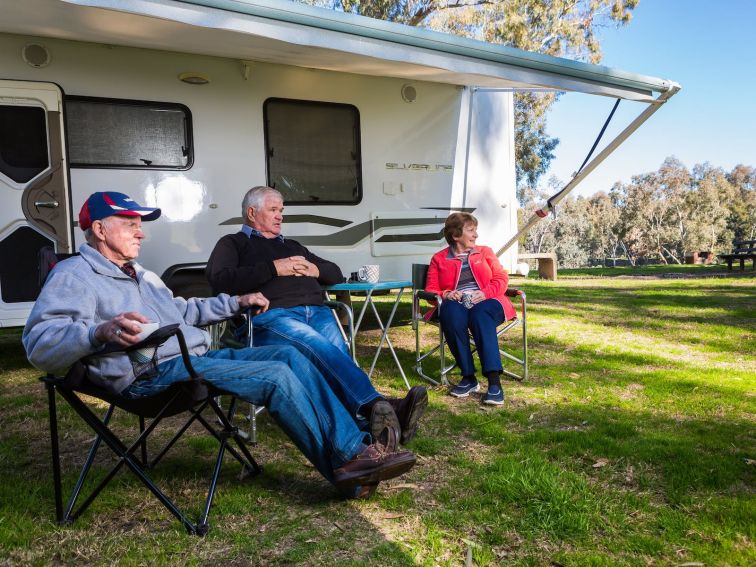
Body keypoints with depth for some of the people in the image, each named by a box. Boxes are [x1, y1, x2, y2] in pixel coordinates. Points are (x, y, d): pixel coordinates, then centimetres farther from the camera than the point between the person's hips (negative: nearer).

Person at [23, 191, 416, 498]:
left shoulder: (140, 275, 26)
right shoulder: (74, 274, -2)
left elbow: (182, 311, 35)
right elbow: (39, 343, -16)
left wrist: (236, 302, 27)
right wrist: (101, 331, -36)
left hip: (197, 356, 9)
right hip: (152, 374, -9)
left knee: (288, 355, -7)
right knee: (277, 376, -21)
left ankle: (358, 447, -10)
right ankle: (347, 465, -10)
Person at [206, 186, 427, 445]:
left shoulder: (292, 246, 37)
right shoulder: (233, 243, 21)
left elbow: (336, 274, 37)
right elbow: (219, 280, -1)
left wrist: (315, 270, 12)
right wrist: (273, 268, -3)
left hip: (316, 311, 5)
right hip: (270, 316, -5)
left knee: (336, 354, -29)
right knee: (320, 347, -36)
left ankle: (369, 418, -49)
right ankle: (373, 404, -54)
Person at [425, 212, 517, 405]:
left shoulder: (485, 252, 23)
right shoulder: (439, 258, 18)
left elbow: (501, 279, 12)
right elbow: (431, 290, 12)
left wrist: (485, 292, -10)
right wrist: (445, 295, -11)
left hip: (486, 303, 0)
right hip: (456, 304, 0)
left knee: (479, 315, -38)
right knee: (451, 311, -38)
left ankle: (494, 381, -46)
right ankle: (468, 377, -33)